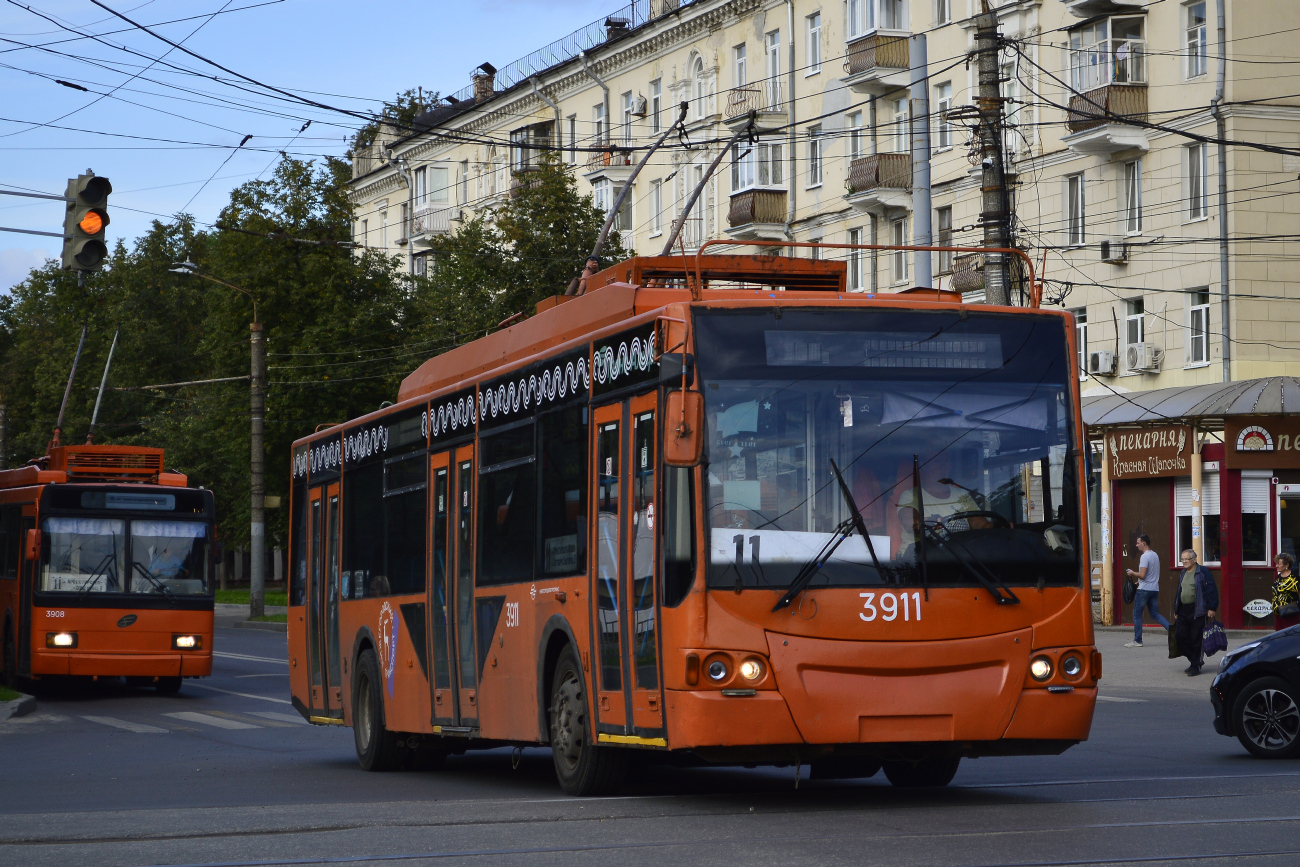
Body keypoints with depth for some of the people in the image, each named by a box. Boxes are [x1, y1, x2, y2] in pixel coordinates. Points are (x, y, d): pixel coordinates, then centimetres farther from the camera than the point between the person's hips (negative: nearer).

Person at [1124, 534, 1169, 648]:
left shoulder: (1145, 556, -14)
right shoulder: (1155, 555, 15)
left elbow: (1142, 575, -22)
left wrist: (1132, 573, -4)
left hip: (1144, 590, -8)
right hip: (1154, 589, 8)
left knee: (1137, 614, 1)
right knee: (1155, 614, 10)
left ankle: (1137, 640, 2)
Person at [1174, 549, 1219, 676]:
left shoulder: (1203, 572, -7)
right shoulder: (1183, 573, 17)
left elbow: (1212, 590, -10)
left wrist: (1211, 608, -16)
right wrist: (1176, 610, 20)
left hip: (1197, 611, -8)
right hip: (1183, 610, 8)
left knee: (1196, 639, -3)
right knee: (1181, 637, 3)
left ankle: (1195, 666, 6)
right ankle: (1196, 660, 19)